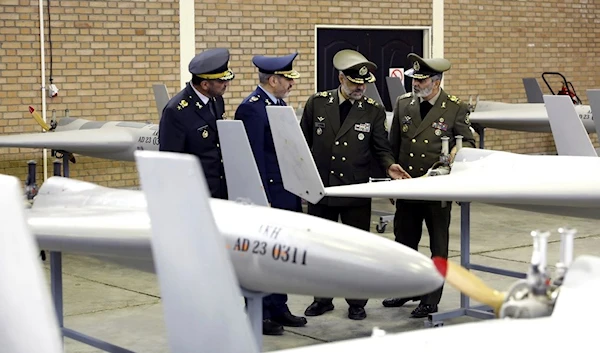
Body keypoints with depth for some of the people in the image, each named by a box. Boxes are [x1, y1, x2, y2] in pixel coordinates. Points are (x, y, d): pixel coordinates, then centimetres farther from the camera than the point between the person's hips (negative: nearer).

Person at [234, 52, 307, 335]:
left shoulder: (280, 104, 14)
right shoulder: (251, 108, -15)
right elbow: (254, 158, -19)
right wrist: (262, 200, -21)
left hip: (288, 194, 9)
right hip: (269, 194, -9)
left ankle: (278, 308, 24)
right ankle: (259, 315, 9)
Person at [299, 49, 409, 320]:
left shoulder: (374, 111, 0)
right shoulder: (317, 103, 1)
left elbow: (381, 148, 4)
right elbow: (304, 143, 8)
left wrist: (389, 166, -16)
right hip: (320, 189, 1)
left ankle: (357, 302, 19)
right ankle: (323, 298, 25)